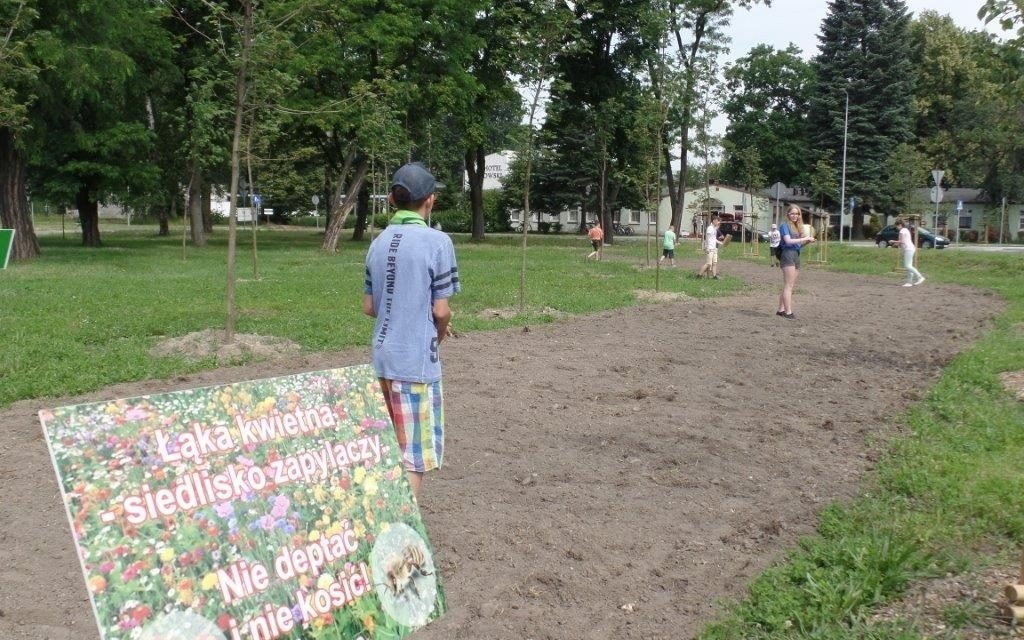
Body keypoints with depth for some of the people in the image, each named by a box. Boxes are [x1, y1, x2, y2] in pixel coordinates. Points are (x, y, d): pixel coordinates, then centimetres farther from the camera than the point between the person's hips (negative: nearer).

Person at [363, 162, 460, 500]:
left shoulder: (378, 242, 7)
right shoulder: (437, 242, -12)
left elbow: (369, 307, 11)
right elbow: (441, 311, -12)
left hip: (382, 358, 7)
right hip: (417, 361, -6)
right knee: (416, 456, 3)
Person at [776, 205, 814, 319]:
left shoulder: (798, 227, 20)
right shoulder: (785, 225, -3)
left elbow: (798, 244, 19)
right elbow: (788, 241, -15)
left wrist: (807, 241, 1)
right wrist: (805, 238, -14)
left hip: (796, 256, 8)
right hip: (788, 255, -8)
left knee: (790, 286, 8)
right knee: (788, 285, -10)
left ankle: (781, 310, 12)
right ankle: (788, 312, -12)